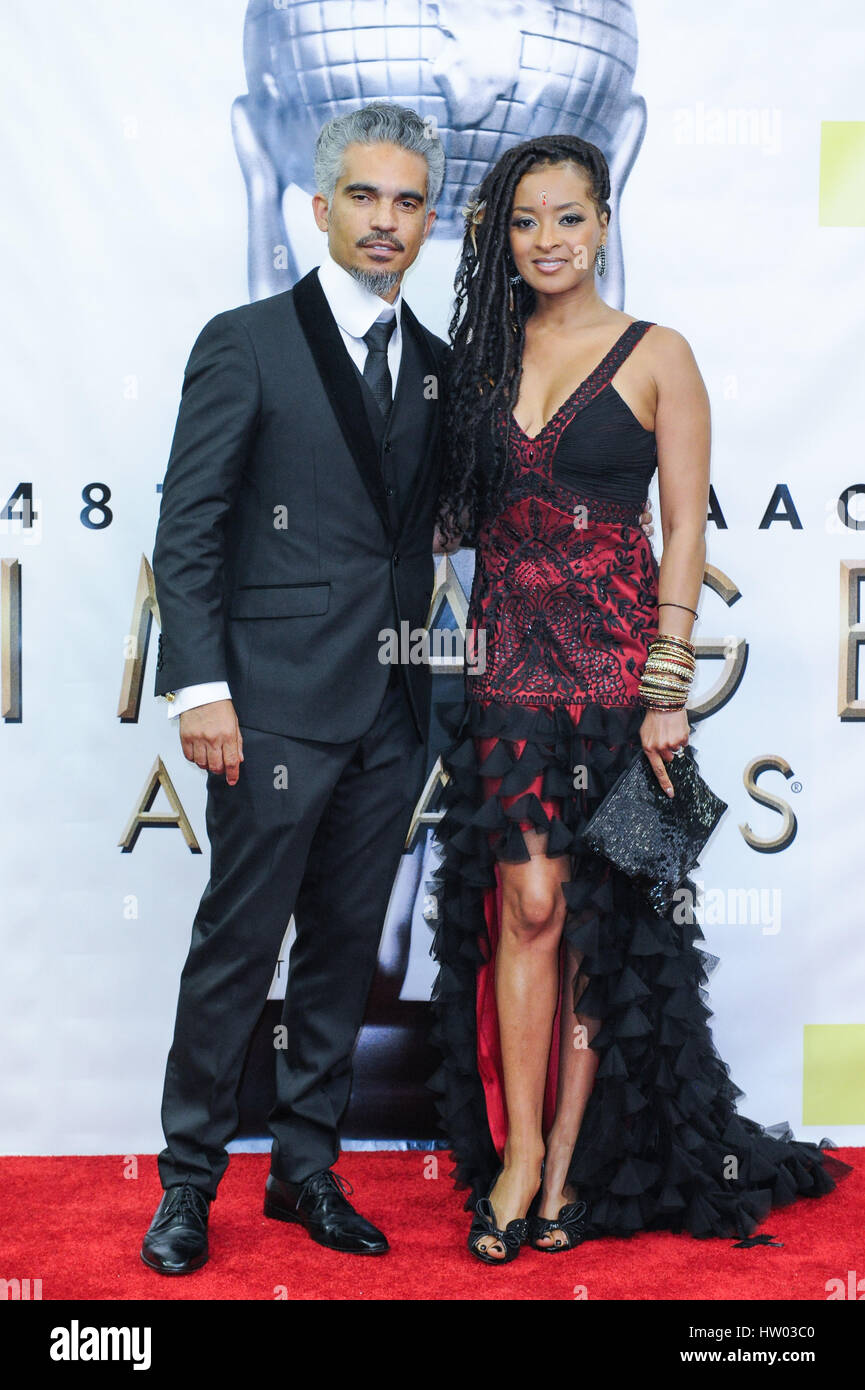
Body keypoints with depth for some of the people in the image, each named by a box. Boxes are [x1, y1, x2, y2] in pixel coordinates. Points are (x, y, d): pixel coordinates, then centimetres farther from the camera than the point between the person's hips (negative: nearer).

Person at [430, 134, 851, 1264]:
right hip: (511, 660, 2)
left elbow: (686, 531, -3)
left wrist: (669, 688, -9)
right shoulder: (487, 353, 11)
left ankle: (571, 1159, 14)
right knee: (528, 901, -4)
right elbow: (465, 509, 13)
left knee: (599, 915, 4)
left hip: (614, 654, -2)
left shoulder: (656, 355, 1)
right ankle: (520, 1151, 9)